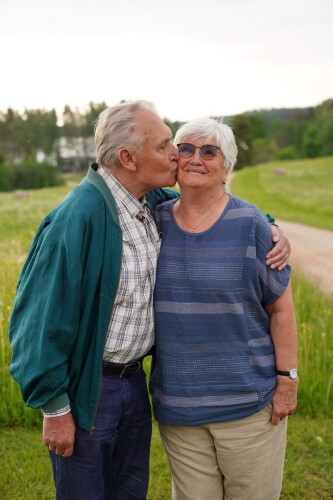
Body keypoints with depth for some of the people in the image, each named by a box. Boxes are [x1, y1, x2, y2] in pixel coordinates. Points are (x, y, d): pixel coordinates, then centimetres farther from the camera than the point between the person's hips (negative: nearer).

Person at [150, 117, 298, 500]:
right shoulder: (156, 221, 2)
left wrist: (287, 379, -6)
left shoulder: (251, 224, -7)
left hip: (248, 399, -2)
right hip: (176, 403, 3)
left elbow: (281, 308, -4)